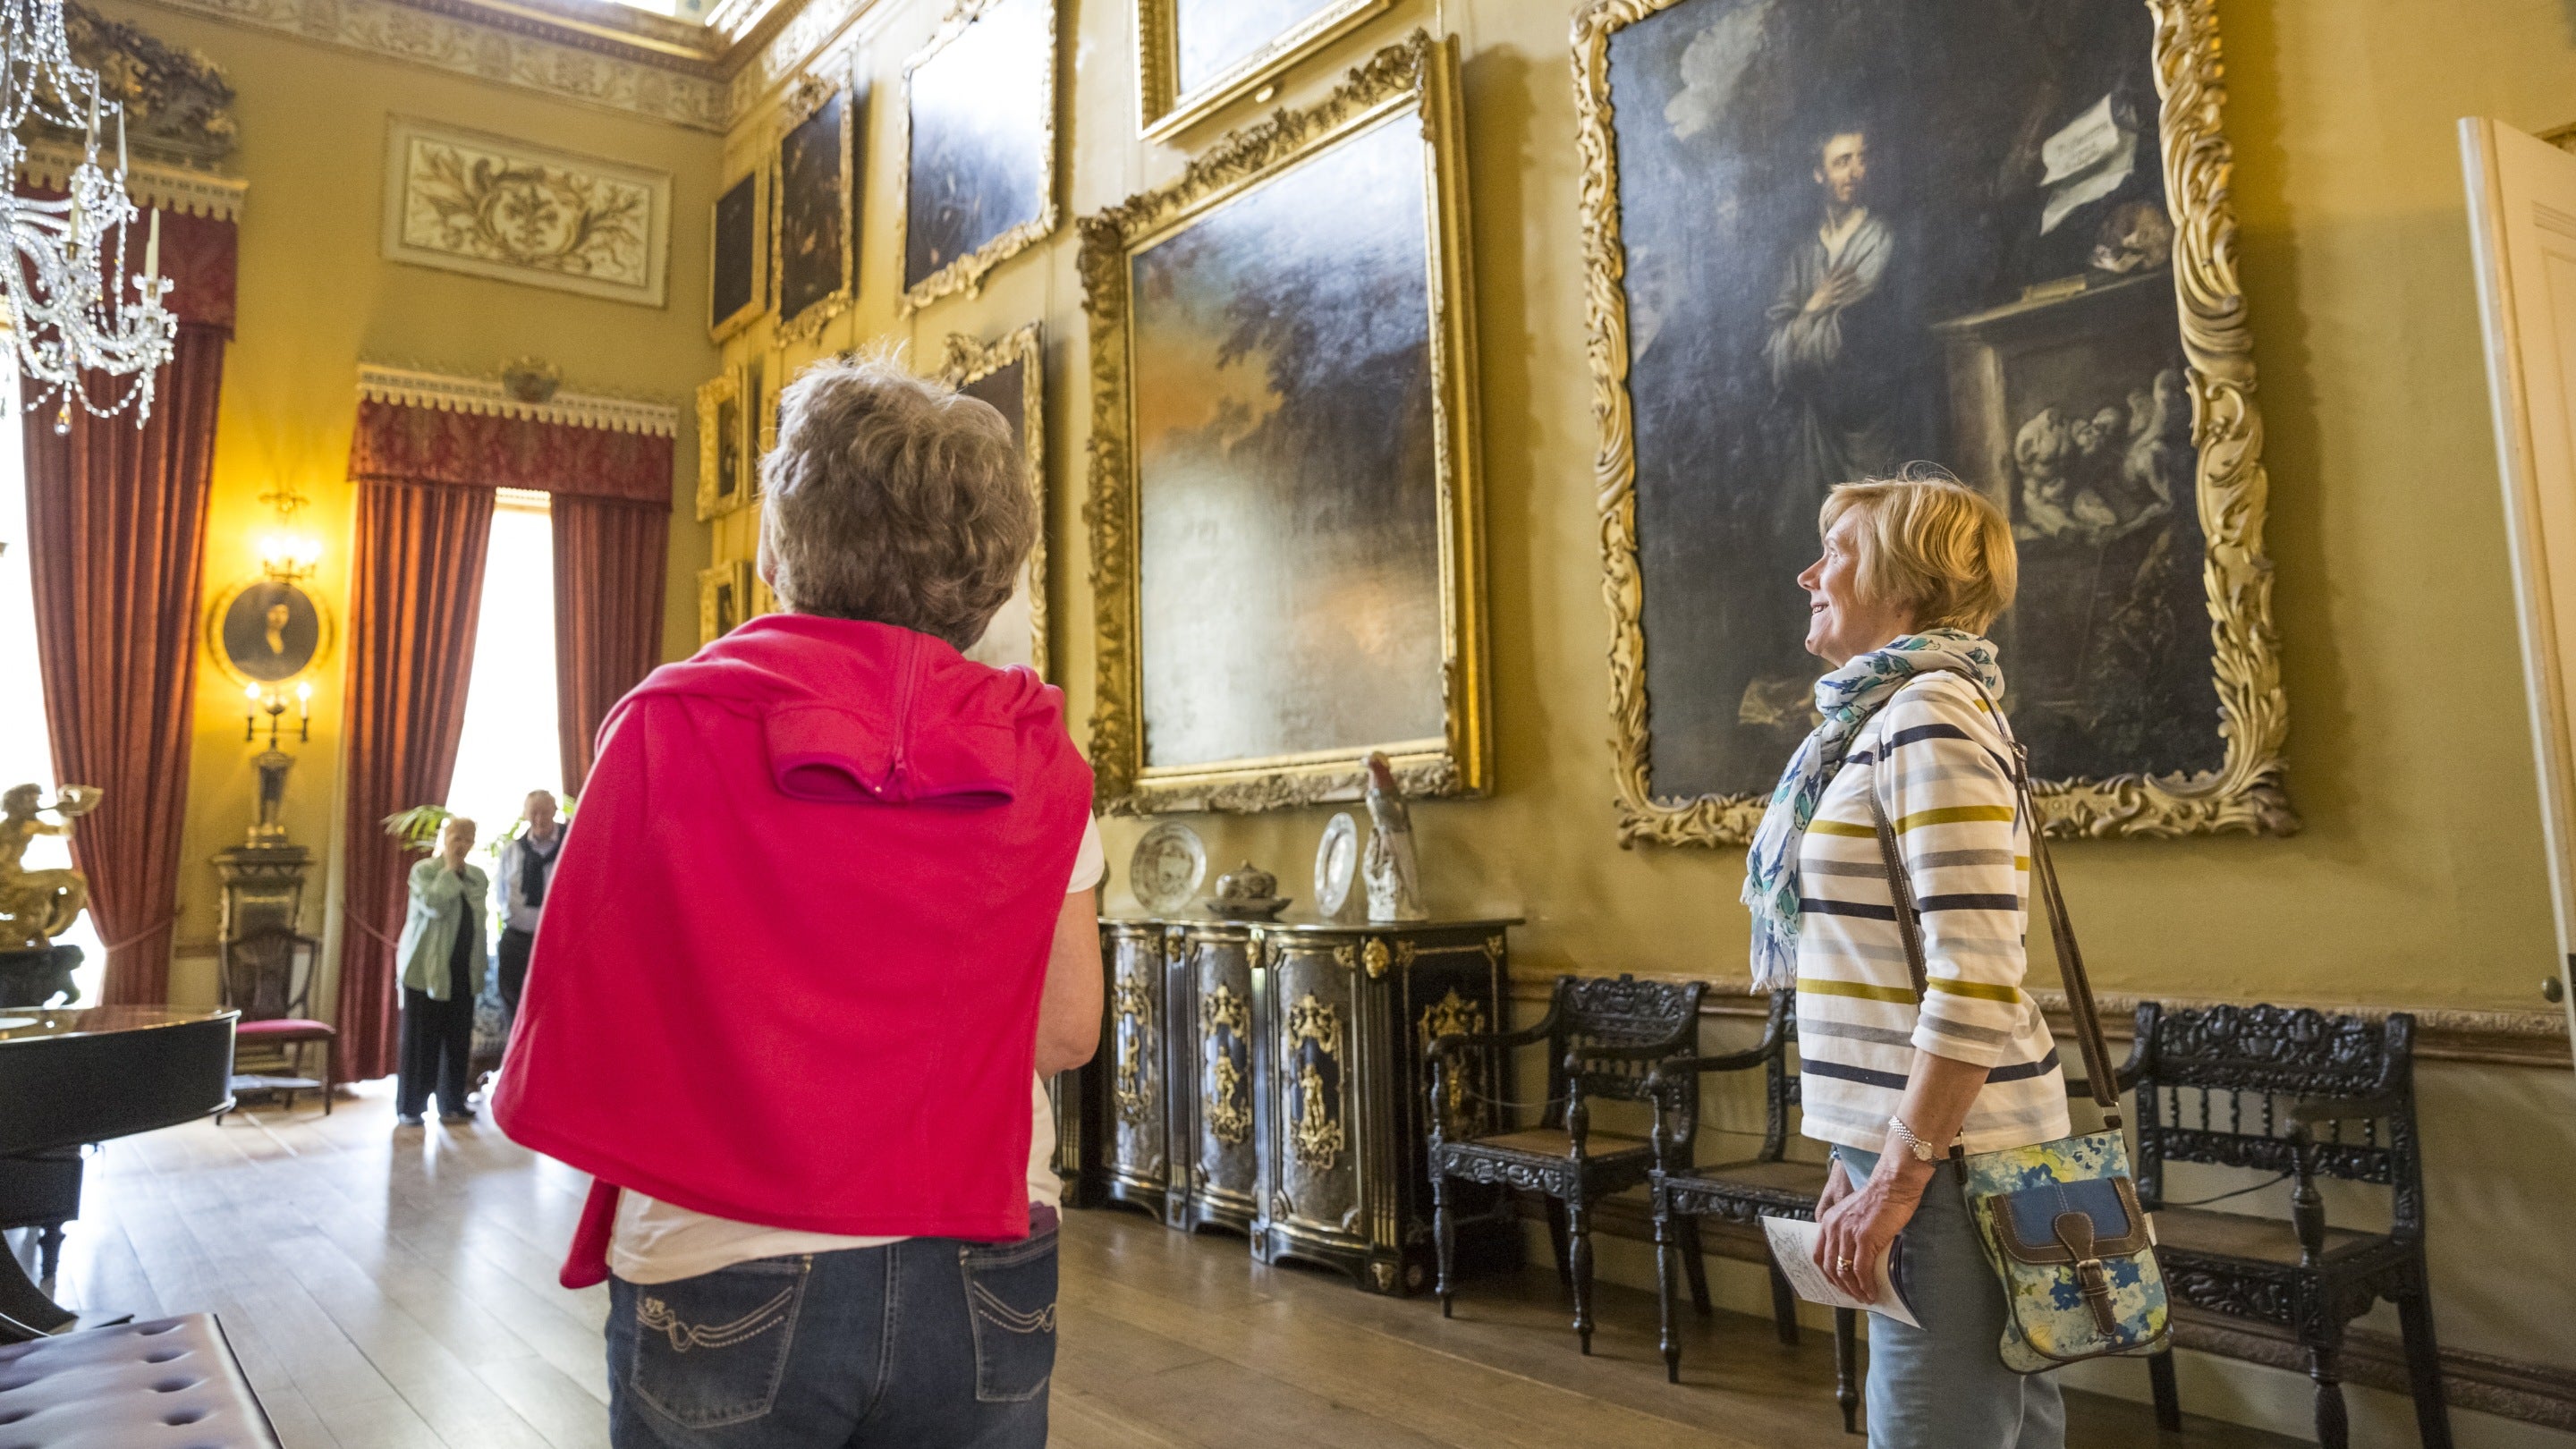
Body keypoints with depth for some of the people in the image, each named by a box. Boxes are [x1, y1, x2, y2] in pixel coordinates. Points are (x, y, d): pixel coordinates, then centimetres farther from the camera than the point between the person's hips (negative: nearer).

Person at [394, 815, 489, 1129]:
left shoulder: (478, 877, 12)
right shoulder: (423, 871, -4)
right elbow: (435, 906, -23)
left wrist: (481, 961, 14)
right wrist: (449, 868, -14)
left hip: (463, 972, 5)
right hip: (427, 970, -5)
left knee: (458, 1041, 7)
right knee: (421, 1040, 0)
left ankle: (452, 1103, 17)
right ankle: (409, 1108, 8)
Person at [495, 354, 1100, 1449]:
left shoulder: (675, 725, -10)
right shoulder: (1036, 755, -5)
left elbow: (584, 1031, -7)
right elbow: (1067, 1032, -2)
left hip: (728, 1278, -1)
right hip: (983, 1277, 2)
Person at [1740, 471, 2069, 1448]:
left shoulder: (1932, 718, -15)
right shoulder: (1883, 719, 13)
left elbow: (1976, 983, -22)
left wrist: (1897, 1178, -19)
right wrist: (1862, 1154, 17)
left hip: (1942, 1152, -9)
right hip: (1904, 1135, 9)